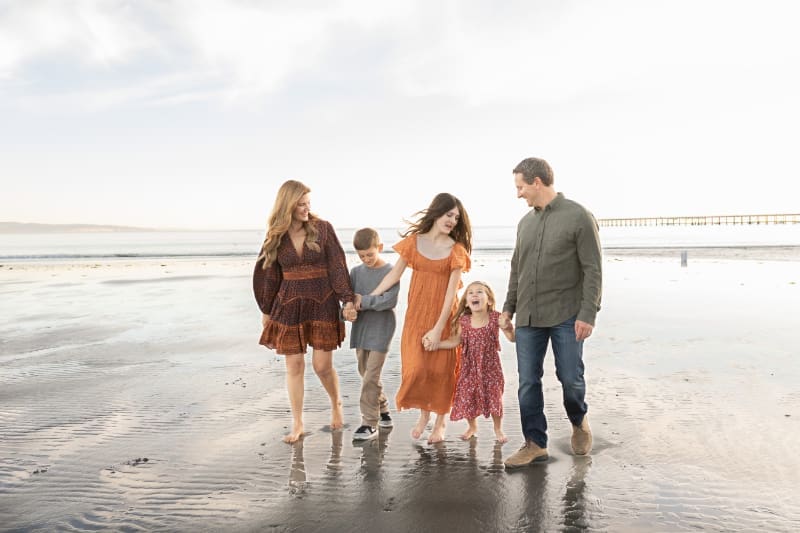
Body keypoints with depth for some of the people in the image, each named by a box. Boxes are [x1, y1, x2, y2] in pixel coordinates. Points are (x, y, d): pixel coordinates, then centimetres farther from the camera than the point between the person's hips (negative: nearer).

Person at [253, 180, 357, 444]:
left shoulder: (323, 228, -4)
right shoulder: (276, 236, 2)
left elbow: (337, 266, -6)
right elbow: (270, 275, 9)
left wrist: (347, 299, -12)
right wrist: (266, 311, 13)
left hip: (322, 305, -2)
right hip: (289, 307, 2)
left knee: (323, 366, 1)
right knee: (294, 365, 4)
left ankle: (336, 404, 32)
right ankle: (297, 423, 20)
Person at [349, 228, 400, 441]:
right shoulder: (356, 271, 6)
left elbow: (390, 300, -18)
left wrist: (363, 301, -19)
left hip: (381, 330, -6)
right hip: (360, 328, 6)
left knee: (370, 377, -8)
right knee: (366, 374, 15)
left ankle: (370, 423, 0)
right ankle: (383, 411, 33)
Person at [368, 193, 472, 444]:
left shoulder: (456, 250, -5)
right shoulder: (414, 241, 2)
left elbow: (451, 291, -9)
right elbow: (395, 274, 6)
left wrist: (438, 328, -14)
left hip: (443, 316, -1)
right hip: (416, 313, 2)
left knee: (441, 369, 5)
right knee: (416, 367, -1)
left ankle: (440, 422, 23)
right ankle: (423, 413, 25)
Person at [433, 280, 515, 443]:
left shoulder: (495, 318, -13)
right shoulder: (464, 320, -8)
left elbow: (512, 339, -8)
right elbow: (456, 341, 4)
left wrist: (508, 327, -28)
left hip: (490, 367, -2)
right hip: (469, 368, 2)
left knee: (494, 397, 4)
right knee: (467, 398, 7)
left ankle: (498, 429, 32)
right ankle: (472, 426, 37)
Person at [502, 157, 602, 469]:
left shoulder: (578, 217, -5)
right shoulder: (525, 222, 13)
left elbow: (593, 270, -8)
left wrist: (588, 313, -14)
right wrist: (509, 307, 15)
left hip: (566, 317, -5)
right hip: (528, 317, 5)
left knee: (570, 378, 1)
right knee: (528, 383, 4)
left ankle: (578, 422, 32)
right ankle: (535, 444, 16)